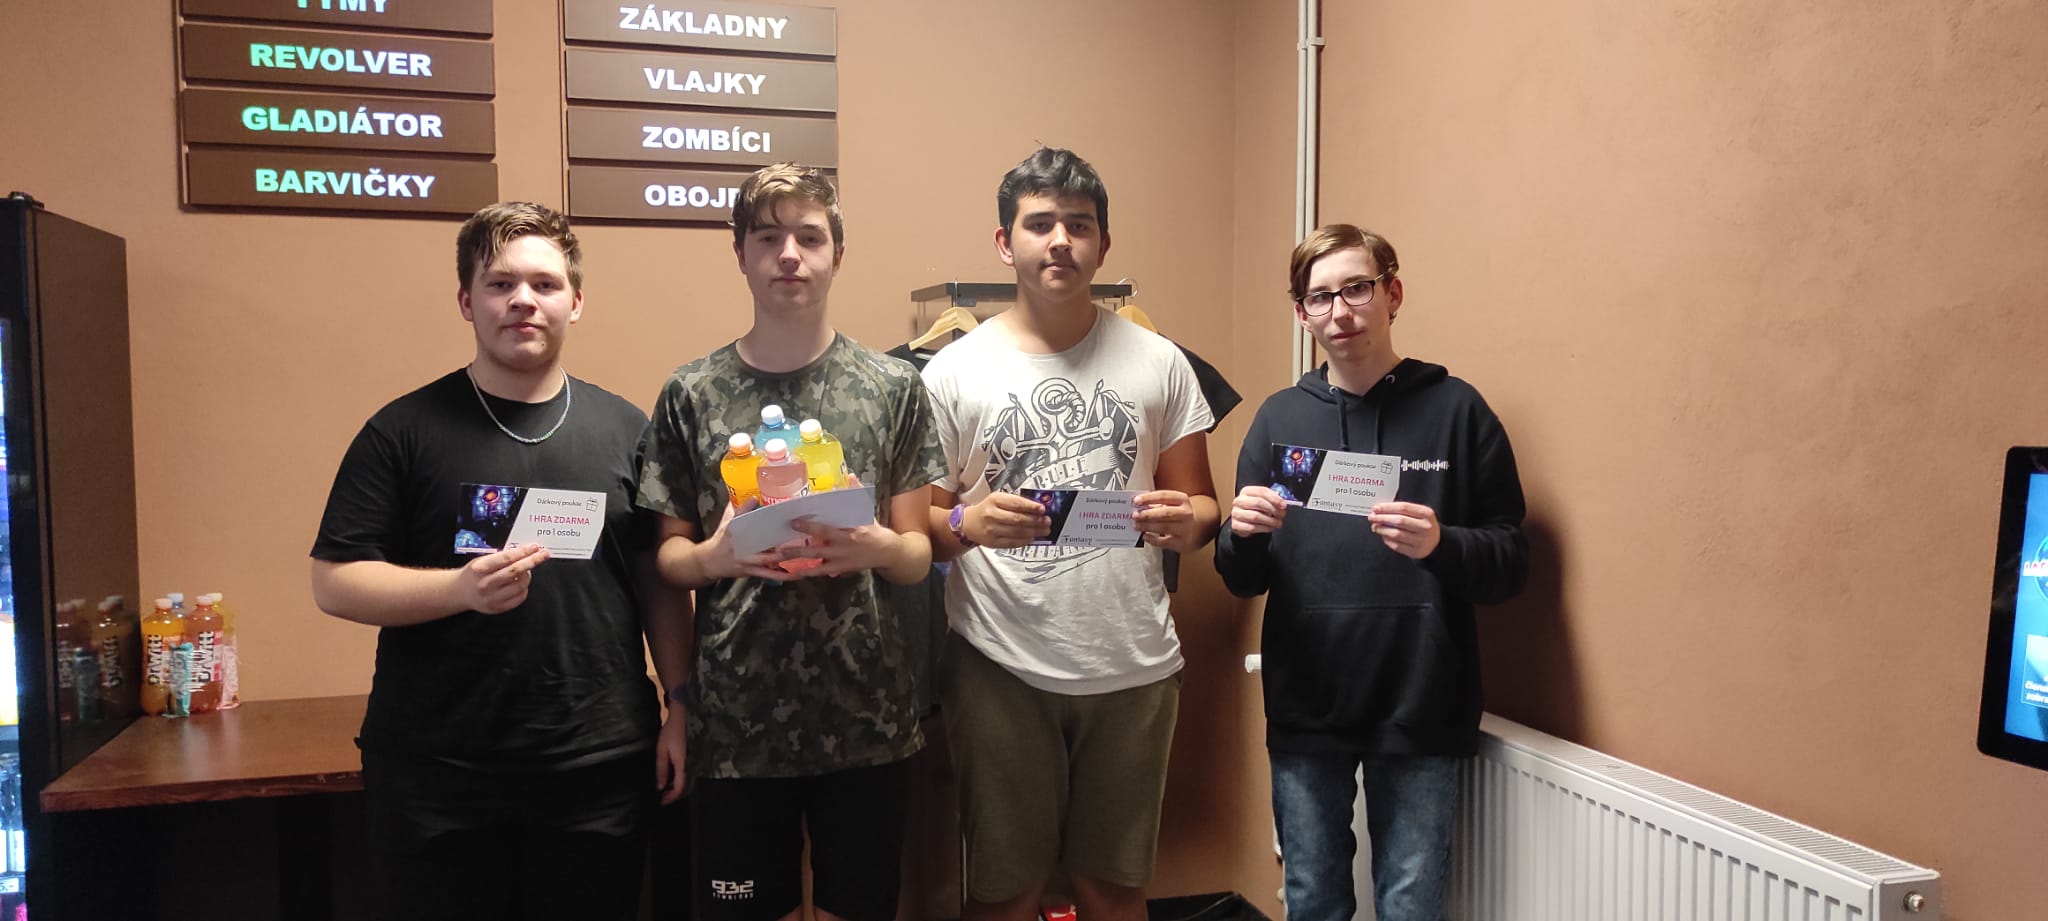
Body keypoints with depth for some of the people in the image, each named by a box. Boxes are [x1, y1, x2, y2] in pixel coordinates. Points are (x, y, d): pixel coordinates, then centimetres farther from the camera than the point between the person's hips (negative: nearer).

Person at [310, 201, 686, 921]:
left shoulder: (624, 429, 6)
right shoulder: (405, 430, 0)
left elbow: (660, 582, 9)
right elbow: (334, 583, -2)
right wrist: (461, 587, -19)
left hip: (600, 771, 2)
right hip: (435, 777, -1)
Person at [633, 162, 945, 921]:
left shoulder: (893, 388, -1)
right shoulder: (691, 394, 0)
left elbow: (919, 557, 3)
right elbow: (667, 557, 6)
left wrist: (875, 547, -19)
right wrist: (716, 555, -16)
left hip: (865, 714, 0)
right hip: (735, 718, 0)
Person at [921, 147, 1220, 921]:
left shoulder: (1160, 363, 5)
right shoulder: (954, 371, 0)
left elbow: (1203, 509, 8)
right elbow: (919, 526, 1)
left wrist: (1185, 522, -15)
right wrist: (967, 524, -21)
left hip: (1133, 666, 2)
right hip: (1000, 668, -1)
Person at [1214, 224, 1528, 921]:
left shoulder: (1456, 409, -2)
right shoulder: (1280, 417, 6)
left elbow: (1511, 562, -3)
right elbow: (1242, 580, 7)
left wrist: (1442, 545, -23)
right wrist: (1241, 534, -15)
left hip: (1421, 713, -2)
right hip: (1305, 712, 2)